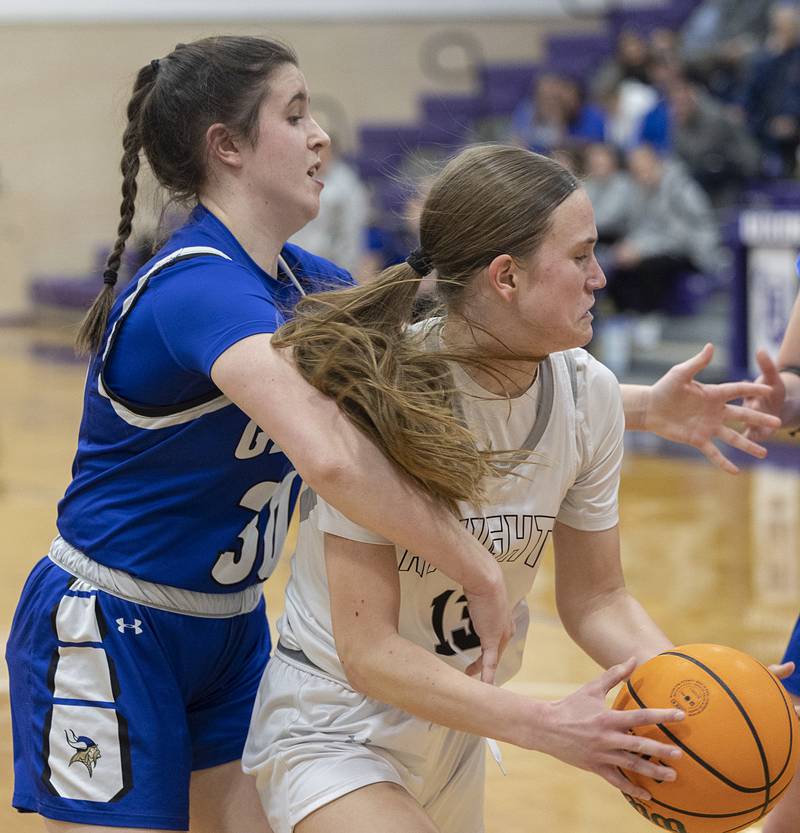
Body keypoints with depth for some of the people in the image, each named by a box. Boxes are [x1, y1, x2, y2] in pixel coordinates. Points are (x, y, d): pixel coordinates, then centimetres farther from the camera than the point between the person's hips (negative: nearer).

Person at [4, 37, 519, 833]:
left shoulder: (305, 283, 3)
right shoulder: (200, 287, -26)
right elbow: (329, 455, -42)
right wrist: (477, 572, -34)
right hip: (108, 637, -8)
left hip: (229, 630, 9)